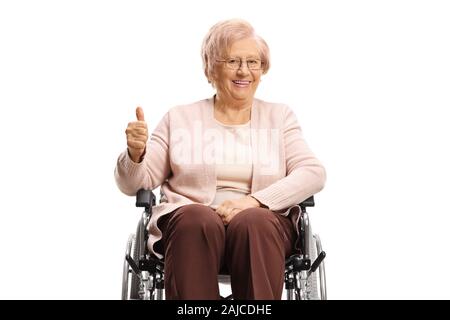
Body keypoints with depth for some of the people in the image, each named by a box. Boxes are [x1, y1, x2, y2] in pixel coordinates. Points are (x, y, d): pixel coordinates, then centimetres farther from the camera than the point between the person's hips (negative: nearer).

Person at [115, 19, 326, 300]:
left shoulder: (280, 116, 18)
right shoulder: (180, 118, 17)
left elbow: (314, 173, 2)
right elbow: (133, 184, 14)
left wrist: (255, 201, -14)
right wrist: (135, 154, -11)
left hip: (262, 223, 0)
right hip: (191, 221, 0)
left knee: (253, 222, -34)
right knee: (197, 219, -35)